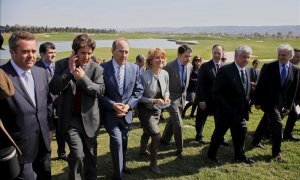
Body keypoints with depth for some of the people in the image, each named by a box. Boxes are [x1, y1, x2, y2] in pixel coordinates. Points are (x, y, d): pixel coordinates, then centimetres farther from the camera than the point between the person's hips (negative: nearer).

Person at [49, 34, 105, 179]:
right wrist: (69, 71, -20)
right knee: (77, 155, -12)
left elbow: (100, 91, -11)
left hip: (89, 117, 2)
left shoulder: (97, 68, -4)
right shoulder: (62, 65, -4)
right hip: (71, 117, -1)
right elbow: (53, 89, -11)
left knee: (91, 155, 14)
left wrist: (83, 77, -22)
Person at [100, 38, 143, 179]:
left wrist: (128, 105, -13)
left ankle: (122, 165, 46)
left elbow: (138, 90, 1)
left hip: (127, 112, 4)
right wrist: (113, 105, -21)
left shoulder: (134, 68, -3)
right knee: (116, 140, -13)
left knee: (124, 141, 20)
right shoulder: (103, 68, -13)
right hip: (110, 112, -4)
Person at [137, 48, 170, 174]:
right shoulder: (144, 76, -25)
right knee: (156, 136, -12)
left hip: (158, 110, 6)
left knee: (147, 133, 27)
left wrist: (166, 97, -15)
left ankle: (143, 150, 56)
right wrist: (154, 101, -29)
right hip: (146, 110, -6)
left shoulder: (165, 74, -8)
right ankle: (153, 164, 9)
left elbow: (166, 91, 6)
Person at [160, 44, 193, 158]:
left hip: (182, 98, 6)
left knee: (172, 121, 20)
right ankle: (179, 149, 8)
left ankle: (164, 140, 41)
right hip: (172, 98, -6)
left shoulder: (190, 66, -2)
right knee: (178, 124, -8)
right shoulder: (169, 67, -20)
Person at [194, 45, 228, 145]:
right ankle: (199, 136, 35)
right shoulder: (205, 66, -10)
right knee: (201, 119, 14)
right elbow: (200, 84, -13)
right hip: (206, 100, -2)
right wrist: (201, 100, -16)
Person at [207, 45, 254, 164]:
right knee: (219, 133, 10)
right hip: (226, 111, -6)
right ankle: (211, 154, 30)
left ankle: (240, 156, 35)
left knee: (241, 133, 16)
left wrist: (246, 107, 3)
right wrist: (226, 108, -20)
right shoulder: (225, 70, -17)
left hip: (240, 112, 6)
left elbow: (246, 92, 12)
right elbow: (216, 92, -18)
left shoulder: (247, 71, 6)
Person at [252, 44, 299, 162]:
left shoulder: (295, 70, 0)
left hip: (281, 102, 4)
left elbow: (293, 90, 4)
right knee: (277, 124, -10)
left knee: (265, 122, 15)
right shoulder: (268, 67, -11)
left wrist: (288, 106, 2)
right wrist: (257, 101, -9)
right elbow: (260, 85, -8)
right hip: (268, 100, -4)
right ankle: (276, 152, 4)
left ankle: (255, 141, 36)